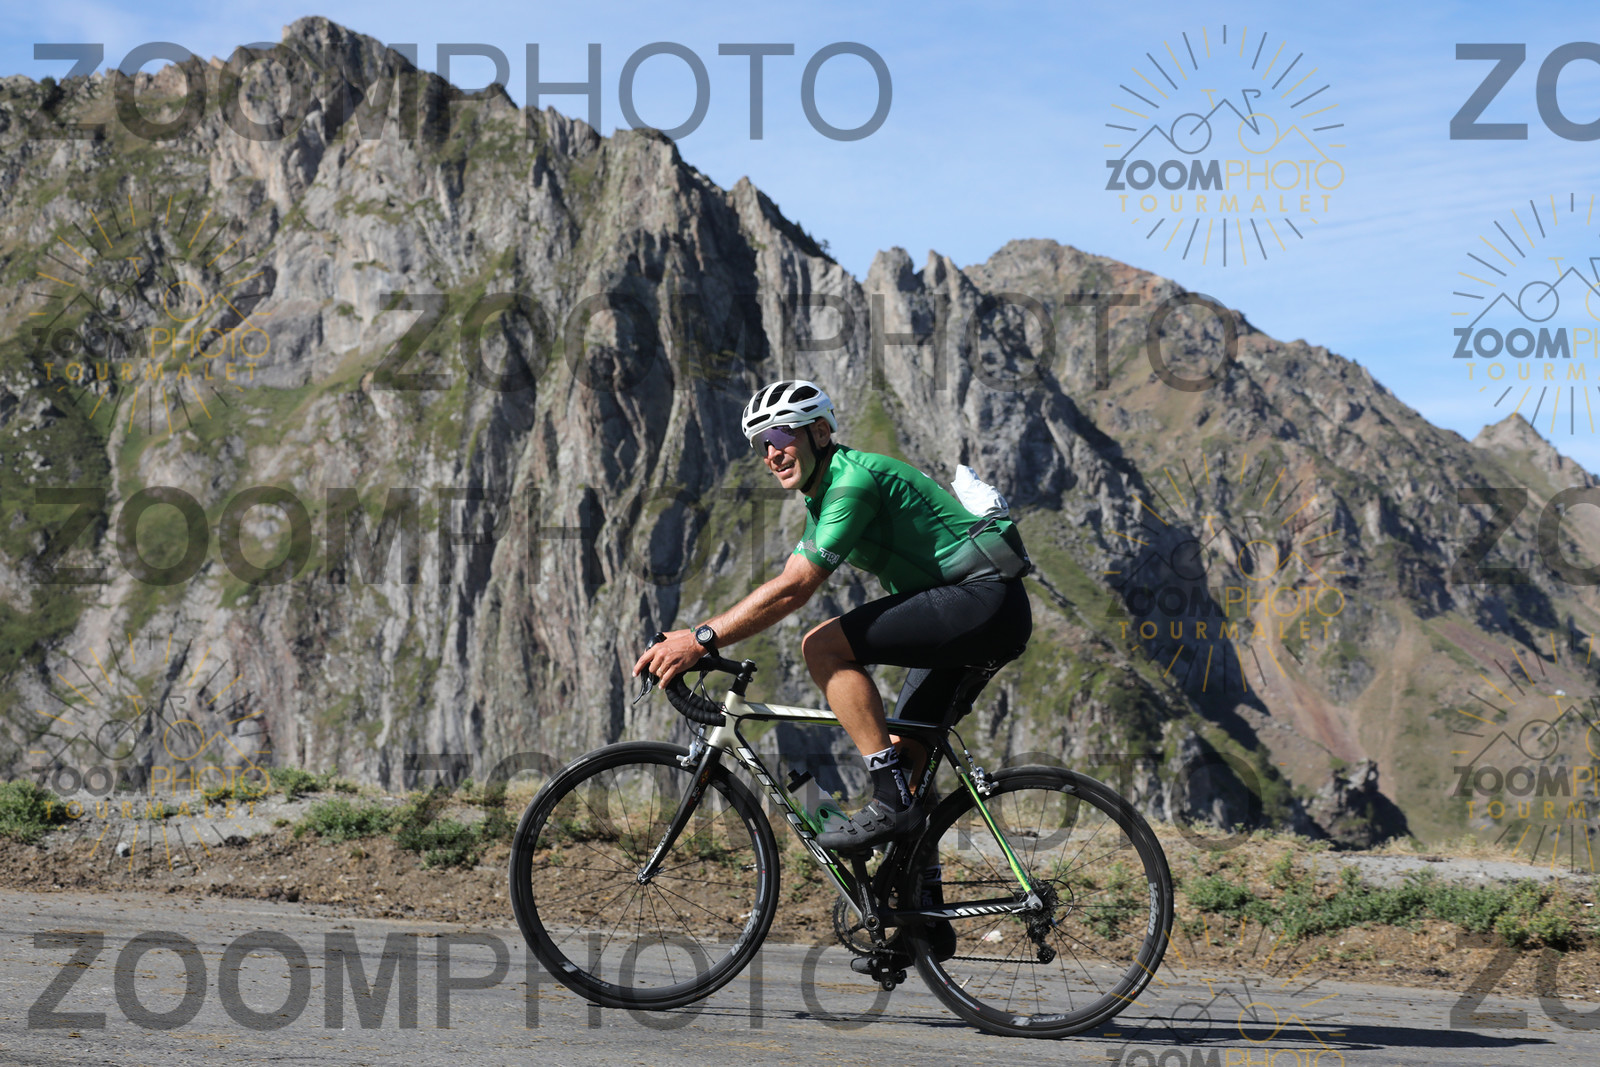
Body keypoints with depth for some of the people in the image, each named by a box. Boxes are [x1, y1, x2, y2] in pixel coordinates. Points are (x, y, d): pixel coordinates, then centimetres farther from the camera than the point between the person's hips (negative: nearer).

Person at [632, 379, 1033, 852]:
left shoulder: (852, 480, -14)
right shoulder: (824, 496, 18)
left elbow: (793, 589, -21)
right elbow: (783, 587, 19)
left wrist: (701, 639, -21)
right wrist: (692, 638, 9)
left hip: (985, 599, -11)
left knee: (823, 647, -18)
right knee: (907, 751, 11)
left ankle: (892, 801, -19)